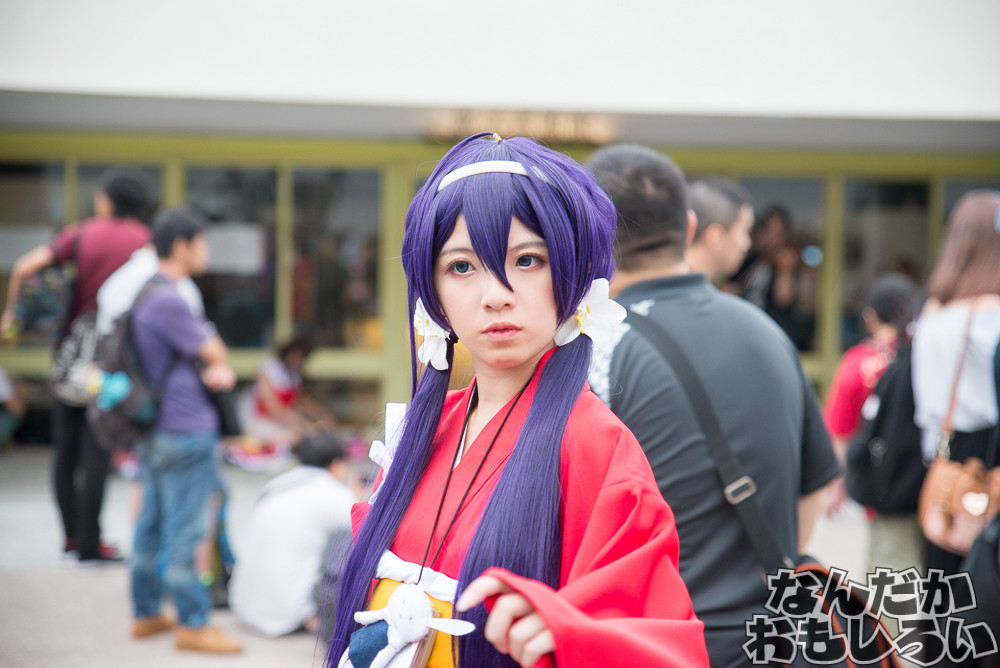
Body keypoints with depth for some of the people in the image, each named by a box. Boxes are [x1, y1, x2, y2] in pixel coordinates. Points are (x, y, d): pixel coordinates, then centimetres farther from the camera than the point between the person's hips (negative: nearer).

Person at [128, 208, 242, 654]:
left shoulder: (144, 294, 14)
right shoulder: (168, 300, -20)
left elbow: (213, 357, 12)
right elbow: (215, 353, -13)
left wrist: (217, 369, -8)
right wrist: (218, 364, 9)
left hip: (152, 429, 10)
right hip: (185, 430, -10)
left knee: (151, 525, 16)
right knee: (184, 531, -3)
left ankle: (145, 614, 25)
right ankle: (192, 624, 5)